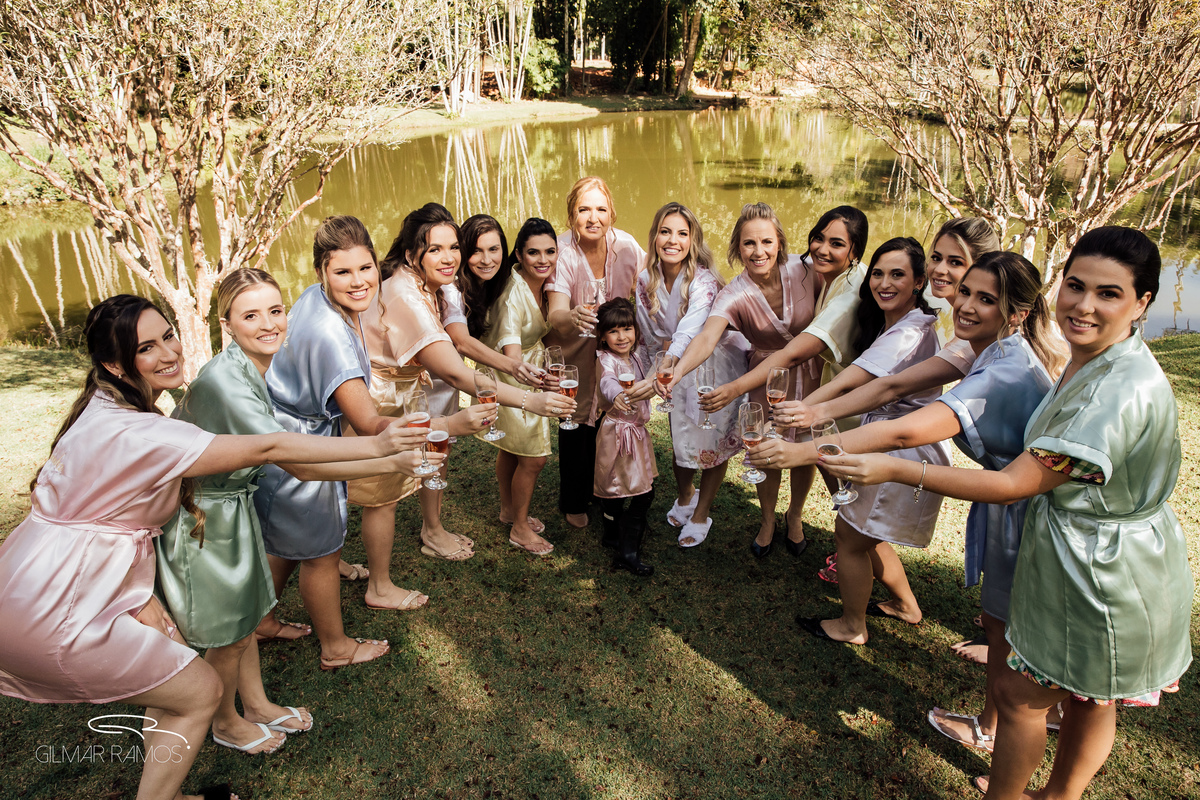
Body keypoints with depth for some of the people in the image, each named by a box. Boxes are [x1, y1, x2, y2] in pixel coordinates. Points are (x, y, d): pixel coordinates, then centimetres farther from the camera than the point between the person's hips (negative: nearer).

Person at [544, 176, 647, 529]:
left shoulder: (625, 245, -16)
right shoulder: (562, 251, -26)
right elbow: (555, 315, -38)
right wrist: (571, 316, -59)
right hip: (573, 348, -3)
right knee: (576, 420, 1)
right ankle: (573, 502, 25)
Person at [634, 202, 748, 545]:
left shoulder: (703, 281, -27)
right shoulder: (646, 280, -9)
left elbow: (688, 335, -43)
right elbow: (649, 334, 4)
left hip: (717, 366, -4)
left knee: (714, 441, 1)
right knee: (681, 438, 9)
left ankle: (701, 514, 23)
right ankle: (683, 497, 40)